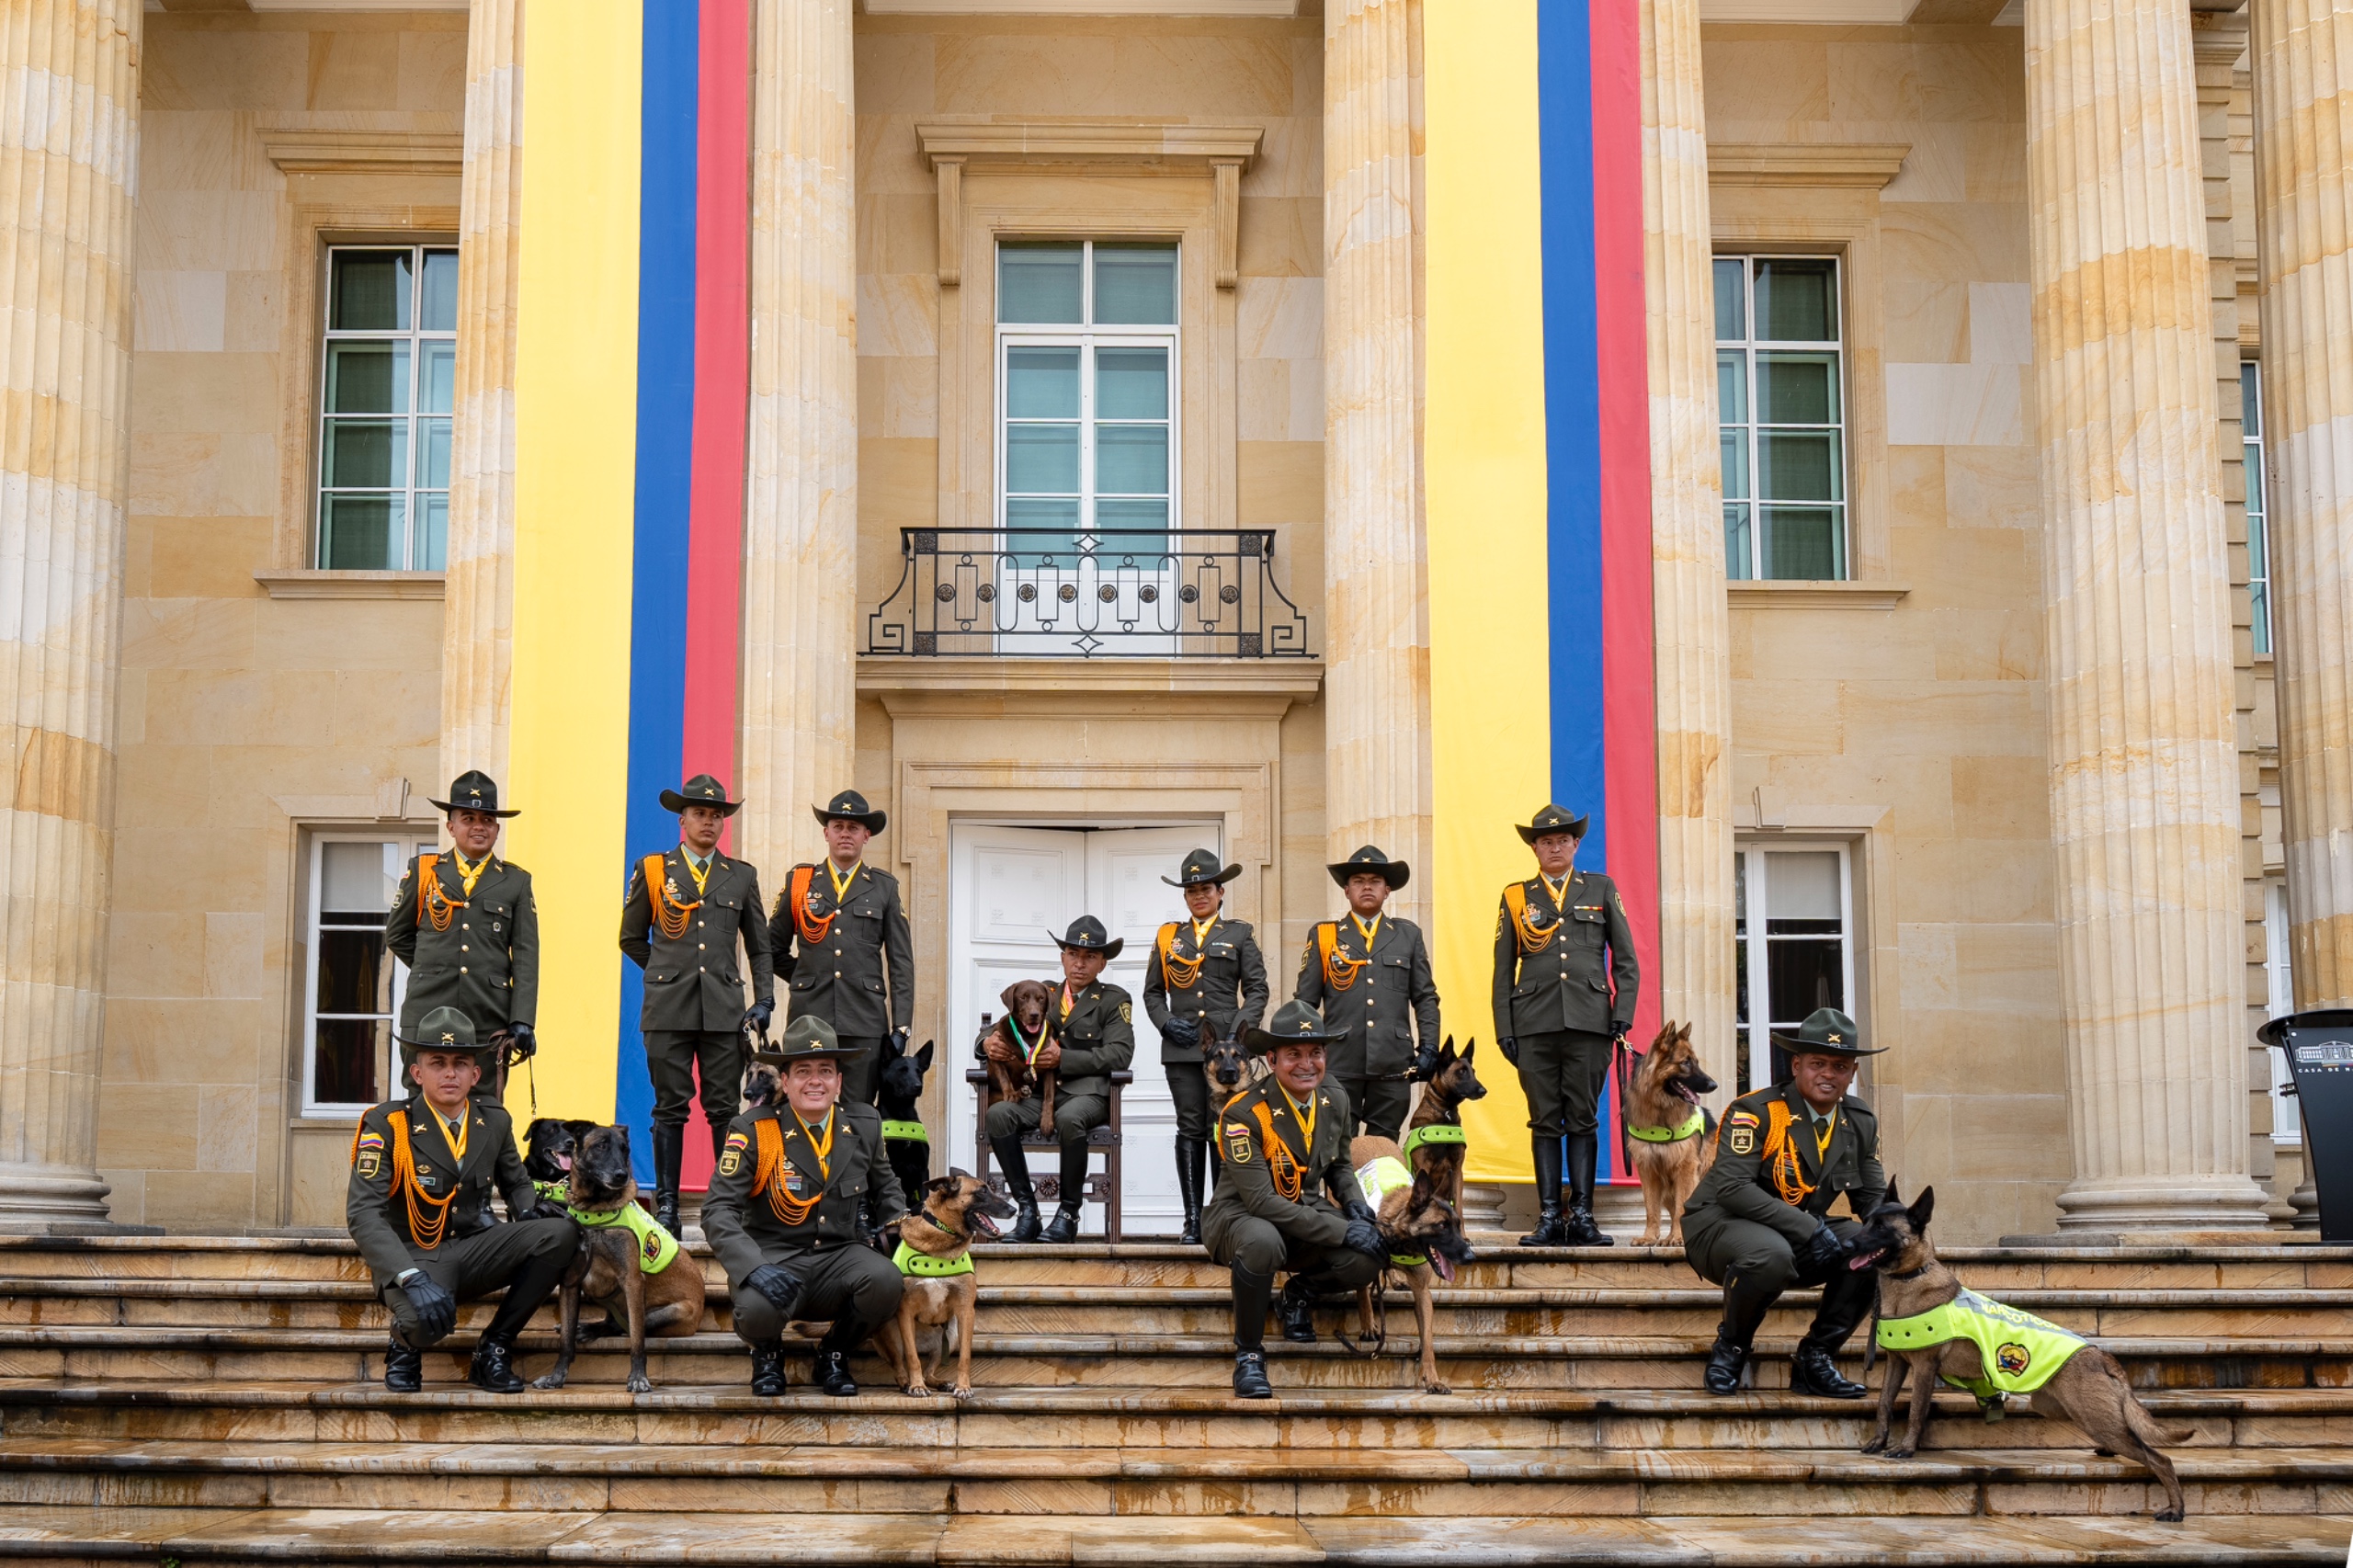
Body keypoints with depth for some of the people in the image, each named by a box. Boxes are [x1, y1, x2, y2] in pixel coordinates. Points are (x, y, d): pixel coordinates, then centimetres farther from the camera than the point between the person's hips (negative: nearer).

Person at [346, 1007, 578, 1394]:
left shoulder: (495, 1122, 5)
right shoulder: (387, 1125, -11)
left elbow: (516, 1182, 23)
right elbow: (362, 1213, -20)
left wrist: (528, 1211, -4)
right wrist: (411, 1279, -34)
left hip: (475, 1250, 5)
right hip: (413, 1256, -5)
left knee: (560, 1233, -20)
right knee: (426, 1320, -39)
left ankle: (493, 1350, -7)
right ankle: (405, 1346, 4)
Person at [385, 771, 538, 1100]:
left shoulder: (516, 882, 10)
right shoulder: (422, 871, 12)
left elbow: (526, 959, 3)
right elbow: (396, 935, 21)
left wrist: (522, 1022, -6)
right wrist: (432, 970, 11)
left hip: (490, 1023, 0)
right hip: (426, 1017, 0)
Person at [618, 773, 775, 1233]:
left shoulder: (742, 876, 13)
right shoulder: (652, 870, 9)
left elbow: (759, 947, 16)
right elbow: (631, 938, 16)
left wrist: (764, 1002, 6)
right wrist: (670, 972, 13)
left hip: (725, 1011, 1)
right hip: (668, 1009, -1)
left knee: (725, 1108, 0)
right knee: (670, 1108, 0)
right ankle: (666, 1206, 4)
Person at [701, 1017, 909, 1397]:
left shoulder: (864, 1125, 6)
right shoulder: (753, 1131, -8)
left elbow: (885, 1186, 24)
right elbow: (718, 1210, -13)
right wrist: (753, 1268, -29)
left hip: (839, 1256, 3)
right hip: (776, 1258, -3)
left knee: (885, 1281, -30)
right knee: (758, 1310, -36)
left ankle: (833, 1353, 3)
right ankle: (768, 1353, 5)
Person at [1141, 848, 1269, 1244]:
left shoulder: (1239, 934, 9)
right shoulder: (1168, 936, 14)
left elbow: (1257, 989, 6)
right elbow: (1152, 992, 15)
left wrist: (1242, 1030, -8)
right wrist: (1166, 1023, -3)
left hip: (1227, 1045, -2)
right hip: (1182, 1047, 2)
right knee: (1191, 1130, 0)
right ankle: (1193, 1219, 2)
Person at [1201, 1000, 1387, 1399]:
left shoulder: (1335, 1102, -1)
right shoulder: (1243, 1113, -22)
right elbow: (1260, 1201, -26)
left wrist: (1356, 1204, -6)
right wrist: (1341, 1230, -28)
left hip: (1306, 1217, 5)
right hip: (1242, 1217, -5)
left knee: (1367, 1260, -26)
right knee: (1262, 1242, -42)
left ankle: (1302, 1292, 9)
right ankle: (1248, 1352, -17)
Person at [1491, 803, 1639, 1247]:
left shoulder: (1601, 889, 13)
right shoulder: (1516, 896, 13)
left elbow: (1625, 960, 10)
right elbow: (1503, 971, 11)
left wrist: (1623, 1014, -1)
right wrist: (1503, 1030, 4)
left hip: (1589, 1022, 0)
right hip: (1534, 1024, 0)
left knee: (1582, 1120, 0)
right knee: (1545, 1122, 1)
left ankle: (1582, 1217, 2)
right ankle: (1548, 1218, 3)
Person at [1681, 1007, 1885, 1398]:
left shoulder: (1861, 1124, 4)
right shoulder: (1755, 1112, -17)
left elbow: (1873, 1198, 9)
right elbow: (1732, 1187, -26)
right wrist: (1808, 1228, -31)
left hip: (1802, 1235, 6)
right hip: (1721, 1226, -6)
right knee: (1771, 1254, -39)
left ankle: (1815, 1358, -3)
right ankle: (1730, 1347, -8)